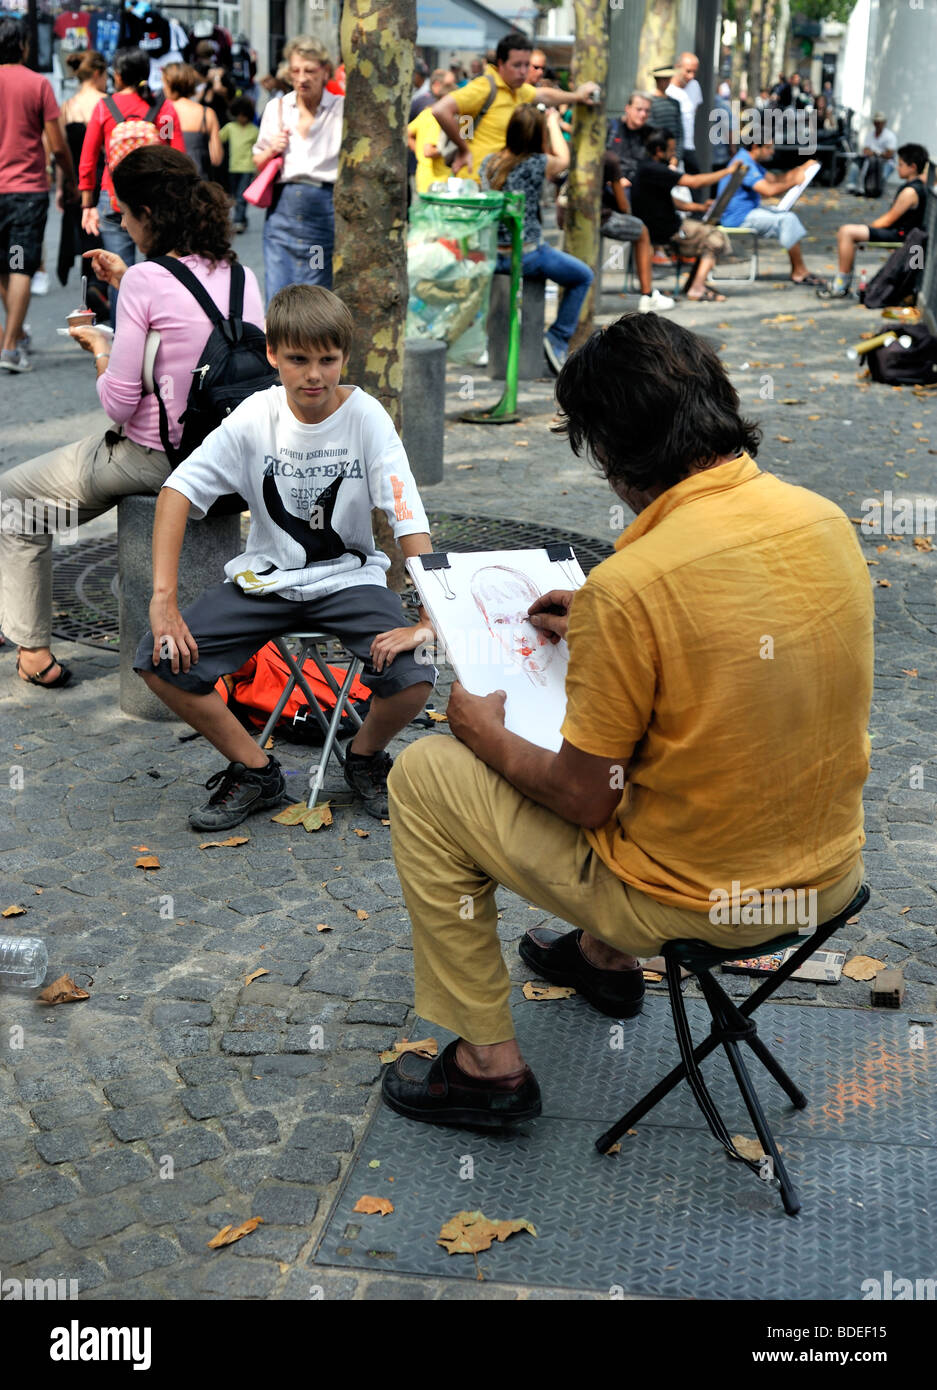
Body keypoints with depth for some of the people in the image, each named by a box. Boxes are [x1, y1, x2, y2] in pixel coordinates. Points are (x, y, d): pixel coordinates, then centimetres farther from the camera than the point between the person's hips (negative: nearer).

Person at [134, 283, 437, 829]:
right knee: (160, 661, -17)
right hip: (266, 578, 2)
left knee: (414, 679, -28)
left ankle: (366, 755, 9)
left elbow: (410, 518, -19)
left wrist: (429, 620, -30)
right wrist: (164, 598, -21)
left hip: (349, 578, -2)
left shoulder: (366, 415, -14)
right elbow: (180, 488, -11)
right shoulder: (256, 416, -9)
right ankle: (256, 771, 5)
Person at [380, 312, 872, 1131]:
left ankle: (490, 1063, 16)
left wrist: (490, 736, 1)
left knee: (423, 777, 6)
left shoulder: (631, 583, -27)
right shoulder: (826, 520, -5)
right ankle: (607, 957, 45)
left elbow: (585, 800, -18)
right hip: (832, 871, 8)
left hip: (697, 901, -7)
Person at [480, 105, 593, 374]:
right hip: (527, 255, -6)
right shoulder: (537, 164, -16)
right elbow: (563, 159, 7)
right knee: (583, 277, 16)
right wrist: (553, 123, 22)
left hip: (493, 256, 6)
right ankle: (558, 339, 10)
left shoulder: (488, 162, 0)